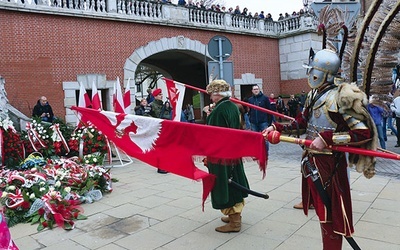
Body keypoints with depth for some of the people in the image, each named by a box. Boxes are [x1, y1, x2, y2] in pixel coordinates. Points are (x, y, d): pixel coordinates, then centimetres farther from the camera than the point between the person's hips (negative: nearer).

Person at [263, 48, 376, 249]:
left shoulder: (340, 97, -18)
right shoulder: (313, 95, 7)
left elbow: (364, 133, -22)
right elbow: (302, 122, 18)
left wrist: (327, 138, -28)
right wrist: (277, 127, 8)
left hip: (329, 163, -7)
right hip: (311, 160, 8)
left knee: (331, 214, 5)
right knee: (322, 209, 20)